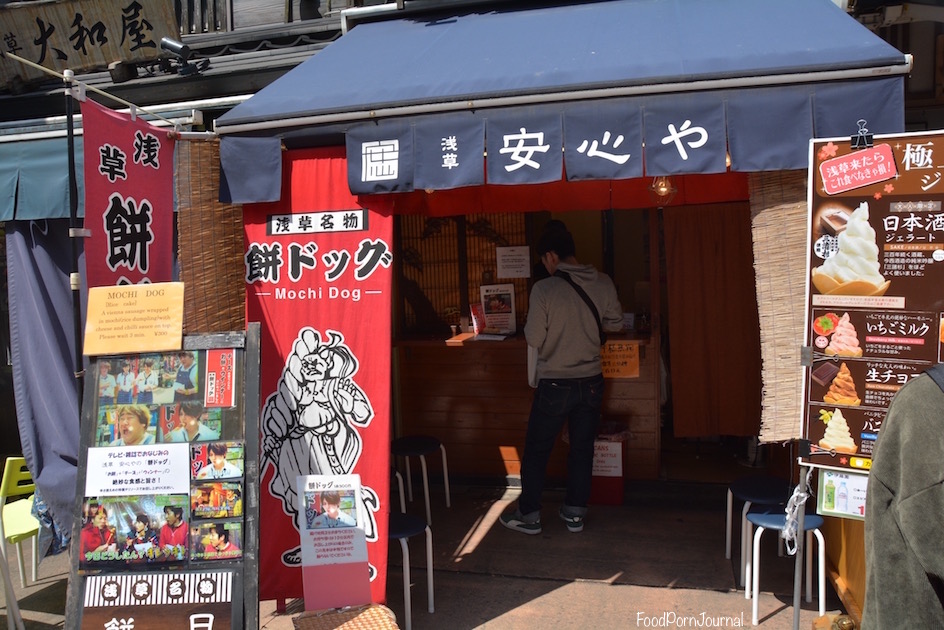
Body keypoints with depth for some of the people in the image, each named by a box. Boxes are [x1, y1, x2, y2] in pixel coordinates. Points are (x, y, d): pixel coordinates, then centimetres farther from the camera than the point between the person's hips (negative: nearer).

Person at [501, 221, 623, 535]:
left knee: (536, 450, 11)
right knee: (582, 450, 15)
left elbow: (534, 339, -14)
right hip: (591, 381, 4)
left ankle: (528, 515, 20)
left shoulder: (544, 289, -17)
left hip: (554, 383, -4)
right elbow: (615, 323, 10)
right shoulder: (603, 284, -4)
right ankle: (575, 513, 25)